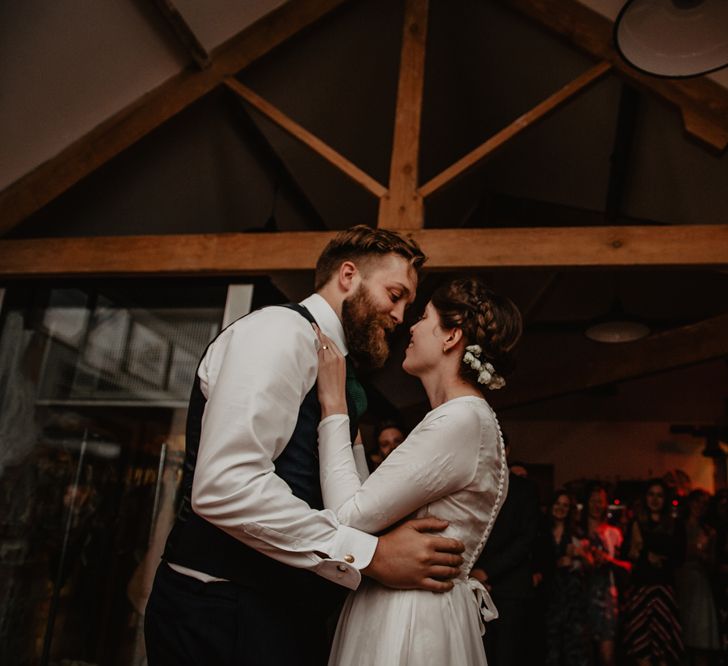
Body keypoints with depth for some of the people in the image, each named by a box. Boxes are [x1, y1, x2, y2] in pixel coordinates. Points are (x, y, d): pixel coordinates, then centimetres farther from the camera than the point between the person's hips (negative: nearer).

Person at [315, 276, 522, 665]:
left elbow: (350, 517, -21)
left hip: (410, 617, -9)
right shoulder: (467, 419, 13)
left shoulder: (461, 420, -19)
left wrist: (333, 406, -14)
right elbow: (375, 508, 11)